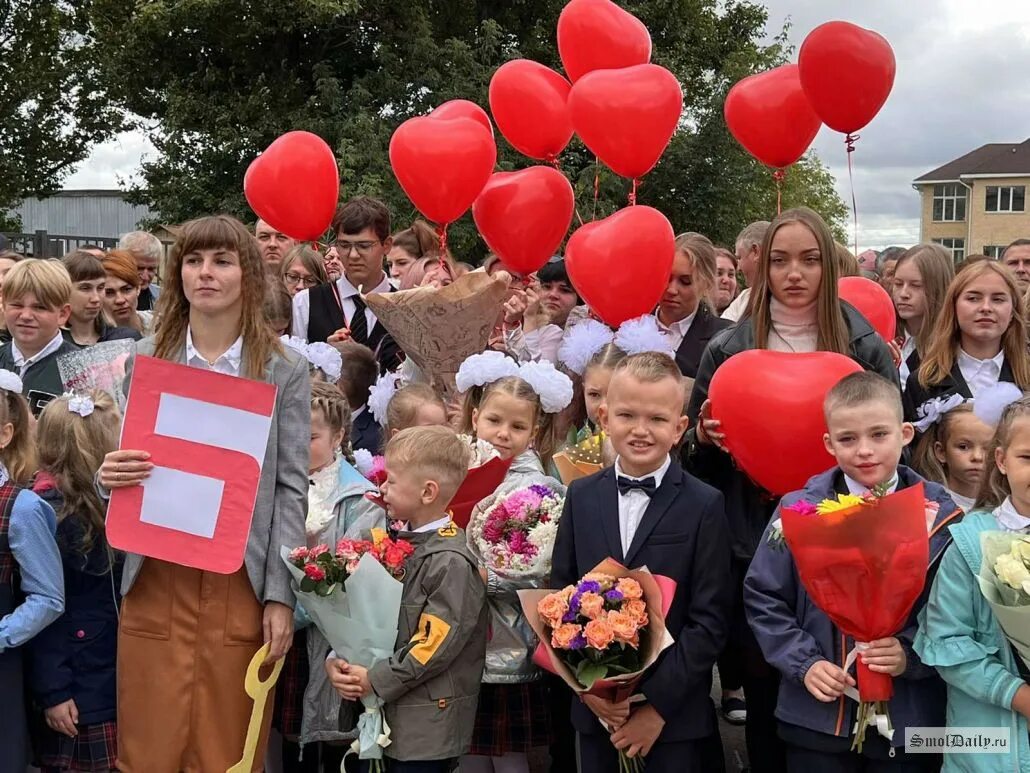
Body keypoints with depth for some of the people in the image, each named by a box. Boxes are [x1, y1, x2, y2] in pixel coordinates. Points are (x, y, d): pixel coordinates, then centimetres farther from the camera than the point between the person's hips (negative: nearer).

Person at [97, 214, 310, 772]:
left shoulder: (284, 372, 2)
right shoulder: (146, 358, 9)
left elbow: (292, 490, -2)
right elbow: (126, 463, 14)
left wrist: (280, 596, -8)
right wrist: (109, 474, -11)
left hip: (242, 582, -2)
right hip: (156, 577, 2)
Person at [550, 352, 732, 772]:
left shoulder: (704, 506, -7)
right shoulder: (581, 496, 3)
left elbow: (709, 620, -9)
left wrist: (659, 703, -12)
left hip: (673, 716, -3)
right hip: (594, 708, 3)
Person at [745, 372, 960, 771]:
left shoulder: (940, 515, -4)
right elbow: (762, 599, 0)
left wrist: (912, 654, -16)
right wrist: (804, 662, -10)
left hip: (910, 724, 0)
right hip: (817, 719, 0)